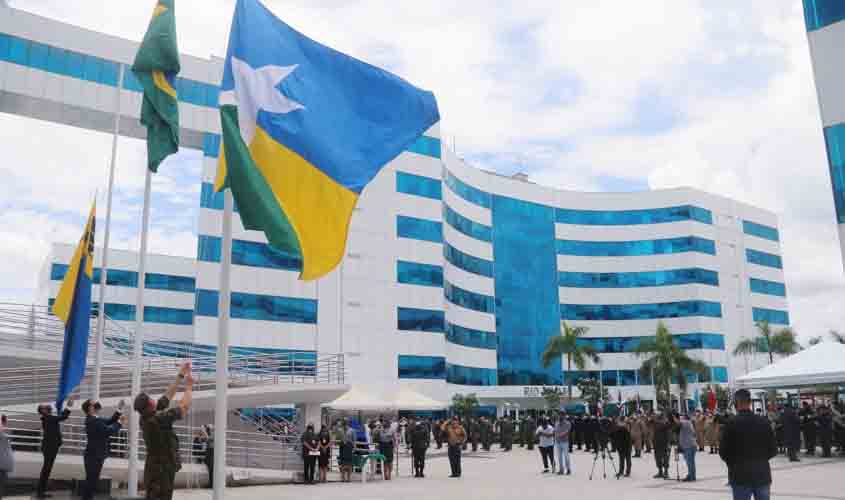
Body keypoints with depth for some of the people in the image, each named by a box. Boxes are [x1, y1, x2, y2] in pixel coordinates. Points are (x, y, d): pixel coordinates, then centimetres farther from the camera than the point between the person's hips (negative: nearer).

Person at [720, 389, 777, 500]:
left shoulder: (731, 424, -11)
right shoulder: (764, 422, -2)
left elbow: (723, 452, -8)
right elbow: (773, 450, 2)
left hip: (740, 476, -3)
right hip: (762, 474, 3)